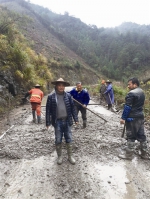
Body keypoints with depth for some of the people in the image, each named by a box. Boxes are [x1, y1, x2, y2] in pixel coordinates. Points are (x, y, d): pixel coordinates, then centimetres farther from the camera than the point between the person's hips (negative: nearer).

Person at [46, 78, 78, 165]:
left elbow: (72, 107, 5)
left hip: (67, 121, 2)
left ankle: (70, 156, 29)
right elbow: (48, 110, -3)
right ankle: (60, 156, 30)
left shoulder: (68, 95, 0)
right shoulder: (51, 96, -6)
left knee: (69, 139, 11)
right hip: (57, 122, -1)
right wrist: (48, 122, -5)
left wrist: (76, 119, 4)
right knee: (58, 140, 10)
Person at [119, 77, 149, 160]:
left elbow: (127, 107, -20)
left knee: (131, 137, 1)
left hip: (132, 118, -9)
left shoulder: (131, 93, -19)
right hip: (140, 117, 9)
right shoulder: (141, 92, 10)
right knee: (141, 135, 15)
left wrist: (123, 118, -14)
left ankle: (128, 155, 12)